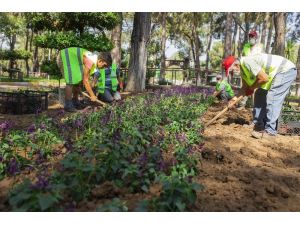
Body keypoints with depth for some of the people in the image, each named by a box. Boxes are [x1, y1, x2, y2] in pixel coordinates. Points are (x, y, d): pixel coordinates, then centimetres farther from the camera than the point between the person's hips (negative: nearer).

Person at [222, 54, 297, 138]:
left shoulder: (247, 62, -26)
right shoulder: (242, 69, 4)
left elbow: (265, 78, -27)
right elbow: (245, 87, 10)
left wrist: (252, 88, -11)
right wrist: (235, 97, -4)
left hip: (286, 70, -10)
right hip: (276, 73, 10)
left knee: (272, 99, -17)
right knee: (259, 95, 9)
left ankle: (270, 131, -12)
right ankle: (259, 126, 14)